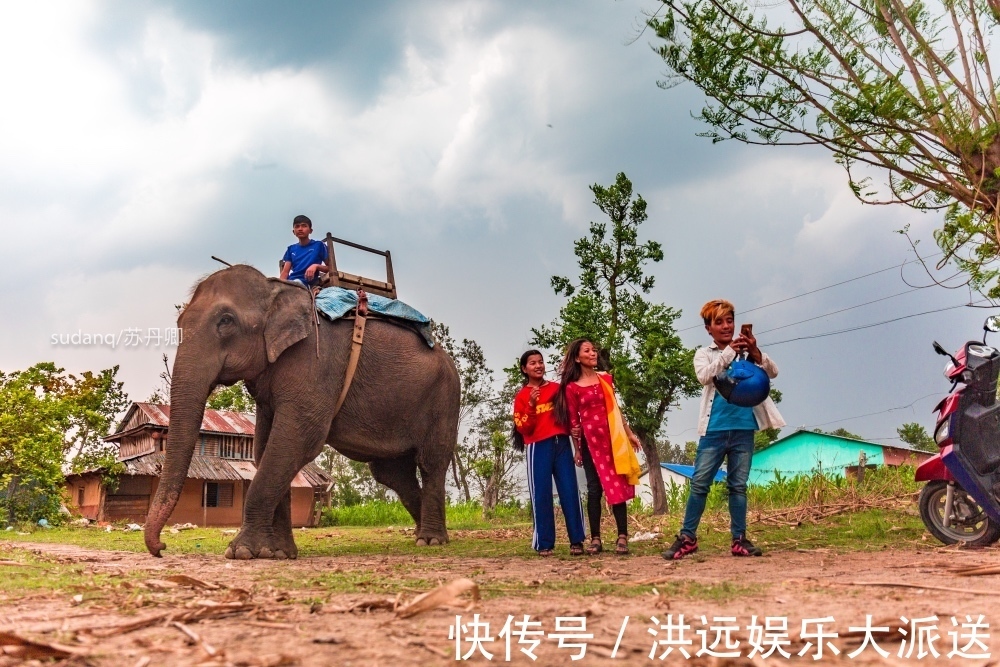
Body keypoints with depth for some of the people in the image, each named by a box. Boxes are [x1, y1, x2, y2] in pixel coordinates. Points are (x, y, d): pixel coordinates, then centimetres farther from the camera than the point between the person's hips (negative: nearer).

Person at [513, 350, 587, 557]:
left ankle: (576, 541, 2)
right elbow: (523, 428, -3)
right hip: (538, 448, -2)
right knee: (541, 495, -2)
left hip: (562, 444, 2)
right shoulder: (522, 396, 4)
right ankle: (544, 544, 2)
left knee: (570, 492, -2)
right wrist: (532, 405, -16)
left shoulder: (557, 388, 12)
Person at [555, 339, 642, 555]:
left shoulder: (606, 379, 11)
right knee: (595, 488, -1)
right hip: (590, 440, -3)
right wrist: (577, 448, -1)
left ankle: (622, 537, 0)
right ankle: (595, 539, 4)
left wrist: (629, 433, 16)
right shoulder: (571, 388, -1)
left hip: (612, 437, 3)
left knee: (617, 486, -1)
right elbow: (573, 421, 0)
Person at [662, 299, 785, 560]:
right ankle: (687, 538, 2)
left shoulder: (746, 352, 11)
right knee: (699, 483, -3)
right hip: (715, 429, -1)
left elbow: (773, 372, -1)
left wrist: (755, 352, -18)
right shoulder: (704, 354, 8)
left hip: (743, 428, 1)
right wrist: (729, 352, -20)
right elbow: (704, 375, -13)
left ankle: (739, 539, 12)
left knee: (738, 486, 7)